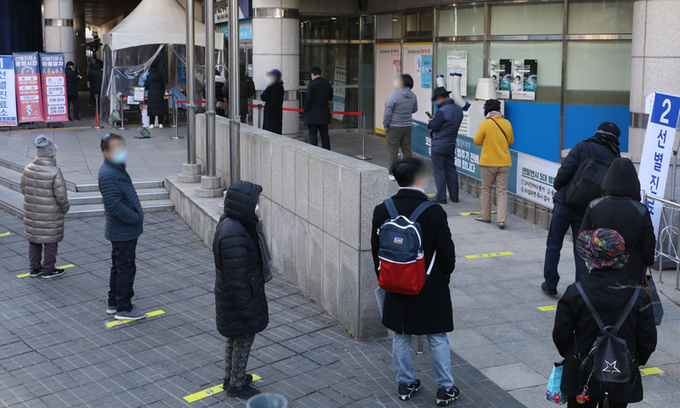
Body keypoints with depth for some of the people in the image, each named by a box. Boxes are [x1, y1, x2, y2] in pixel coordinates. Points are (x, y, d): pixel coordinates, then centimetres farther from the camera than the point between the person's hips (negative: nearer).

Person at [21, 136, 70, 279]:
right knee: (50, 241, 8)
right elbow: (60, 195, -18)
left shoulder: (28, 169, -3)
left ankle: (34, 268, 27)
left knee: (33, 240, 17)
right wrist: (65, 208, 0)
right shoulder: (55, 172, -20)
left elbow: (23, 189, 7)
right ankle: (48, 270, 16)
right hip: (50, 215, -6)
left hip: (31, 212, 6)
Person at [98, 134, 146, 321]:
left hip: (126, 231, 10)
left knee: (119, 267, 19)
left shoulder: (118, 169, 11)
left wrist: (138, 217, 11)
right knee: (126, 268, -1)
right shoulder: (108, 174, -22)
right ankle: (124, 309, 9)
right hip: (123, 233, -10)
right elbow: (113, 206, -27)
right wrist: (136, 219, -19)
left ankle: (114, 303, 30)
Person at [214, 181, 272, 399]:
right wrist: (245, 307, -20)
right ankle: (236, 384, 23)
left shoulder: (230, 224, 0)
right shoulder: (234, 235, -32)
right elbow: (236, 277, -28)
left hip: (230, 296, 10)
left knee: (236, 336, 24)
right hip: (241, 297, -10)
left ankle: (230, 377, 41)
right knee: (244, 338, 7)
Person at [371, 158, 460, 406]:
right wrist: (444, 275, 7)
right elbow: (447, 253, -13)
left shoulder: (382, 211, -9)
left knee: (401, 337, 17)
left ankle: (405, 384, 28)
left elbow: (376, 251, 1)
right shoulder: (434, 212, -19)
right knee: (437, 339, 11)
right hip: (431, 289, -3)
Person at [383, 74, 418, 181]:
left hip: (394, 127, -6)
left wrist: (385, 125, -4)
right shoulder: (413, 96, 2)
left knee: (392, 150, 1)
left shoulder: (393, 96, -17)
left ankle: (392, 173, 3)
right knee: (407, 149, 13)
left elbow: (388, 112, -14)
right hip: (408, 126, 6)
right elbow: (414, 109, 16)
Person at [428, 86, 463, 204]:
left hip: (439, 145, -7)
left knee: (439, 171, 0)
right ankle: (454, 196, 19)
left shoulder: (442, 111, -21)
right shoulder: (459, 109, 5)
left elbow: (434, 127, -17)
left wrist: (431, 121, 4)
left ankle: (440, 197, 3)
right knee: (451, 169, 15)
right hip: (451, 144, 7)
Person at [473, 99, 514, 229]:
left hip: (488, 162, -3)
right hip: (504, 162, 3)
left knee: (486, 189, 13)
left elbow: (477, 141, -4)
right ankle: (502, 219, -6)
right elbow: (511, 141, 13)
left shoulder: (485, 123, -10)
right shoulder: (507, 123, 2)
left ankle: (486, 216, 21)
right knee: (502, 191, 2)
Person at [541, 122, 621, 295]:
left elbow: (565, 170, -14)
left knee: (554, 243, 12)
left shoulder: (583, 147, -7)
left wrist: (557, 187, 2)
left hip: (564, 203, -2)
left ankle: (550, 284, 17)